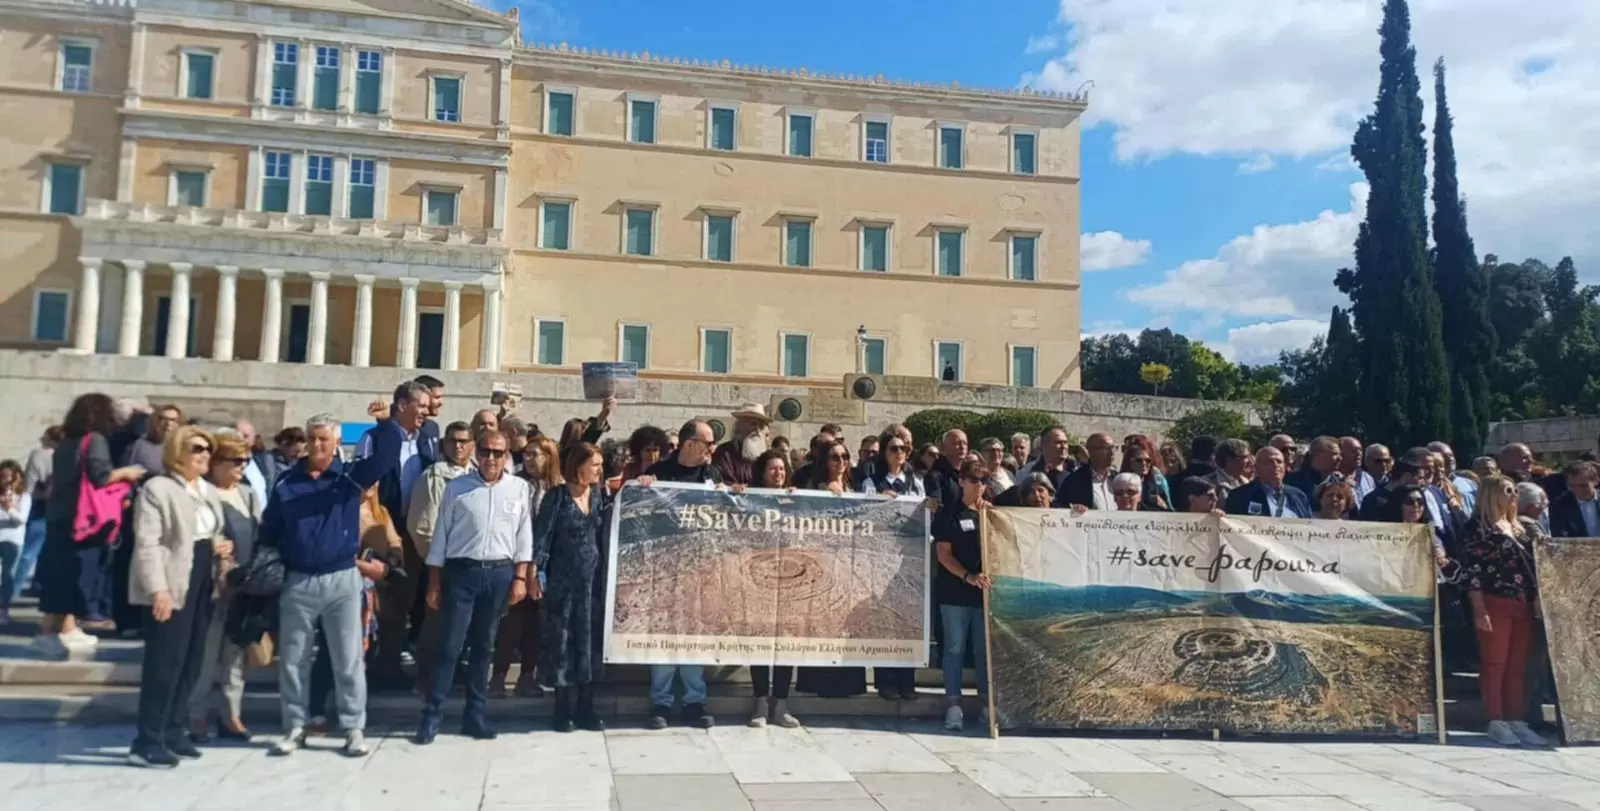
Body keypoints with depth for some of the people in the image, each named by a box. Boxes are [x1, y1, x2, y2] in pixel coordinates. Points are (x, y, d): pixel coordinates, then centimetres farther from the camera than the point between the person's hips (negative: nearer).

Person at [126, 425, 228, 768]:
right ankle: (147, 741, 1)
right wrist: (158, 588, -23)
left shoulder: (210, 492, 18)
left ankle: (172, 732, 20)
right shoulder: (157, 488, -8)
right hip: (171, 586, -8)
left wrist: (222, 545, 6)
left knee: (191, 662, 10)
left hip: (202, 583, 8)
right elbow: (147, 543, -15)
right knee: (164, 663, -7)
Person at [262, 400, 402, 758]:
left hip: (342, 579, -1)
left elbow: (385, 457, -16)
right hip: (296, 582, 2)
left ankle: (354, 729, 12)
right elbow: (269, 532, 7)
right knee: (292, 660, 10)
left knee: (349, 659, 4)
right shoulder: (286, 482, 3)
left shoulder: (350, 476, -1)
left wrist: (387, 423, -34)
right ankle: (294, 728, 23)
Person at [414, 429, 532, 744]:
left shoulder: (520, 489, 4)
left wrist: (520, 577, -1)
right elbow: (441, 536, 3)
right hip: (460, 571, -1)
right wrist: (434, 583, 1)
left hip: (500, 573, 1)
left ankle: (474, 715, 19)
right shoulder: (457, 488, 1)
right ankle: (431, 715, 7)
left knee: (483, 646, 10)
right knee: (449, 645, -2)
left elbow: (524, 535, 6)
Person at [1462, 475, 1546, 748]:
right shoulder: (1479, 526, -3)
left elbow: (1532, 566, 21)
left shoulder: (1518, 528, 19)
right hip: (1494, 604, -7)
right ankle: (1496, 723, -1)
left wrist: (1538, 597, 8)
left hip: (1522, 606, 7)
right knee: (1495, 664, -5)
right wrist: (1479, 609, -15)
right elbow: (1473, 569, -10)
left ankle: (1516, 721, 12)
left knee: (1518, 667, 7)